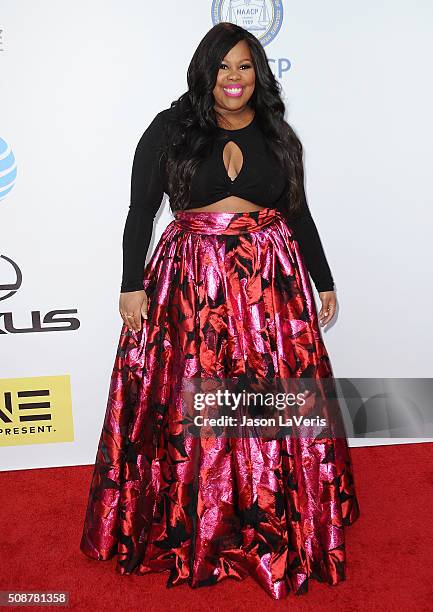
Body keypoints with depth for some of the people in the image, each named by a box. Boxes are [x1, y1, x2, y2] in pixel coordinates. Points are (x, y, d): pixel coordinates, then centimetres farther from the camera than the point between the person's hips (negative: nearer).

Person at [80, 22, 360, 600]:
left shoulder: (278, 136, 11)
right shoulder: (169, 129, 2)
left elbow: (299, 215, 15)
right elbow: (140, 212, 0)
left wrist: (325, 284, 16)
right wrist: (132, 285, -8)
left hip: (271, 285, 2)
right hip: (191, 284, -2)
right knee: (189, 407, 1)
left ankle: (277, 526, 24)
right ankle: (190, 529, 22)